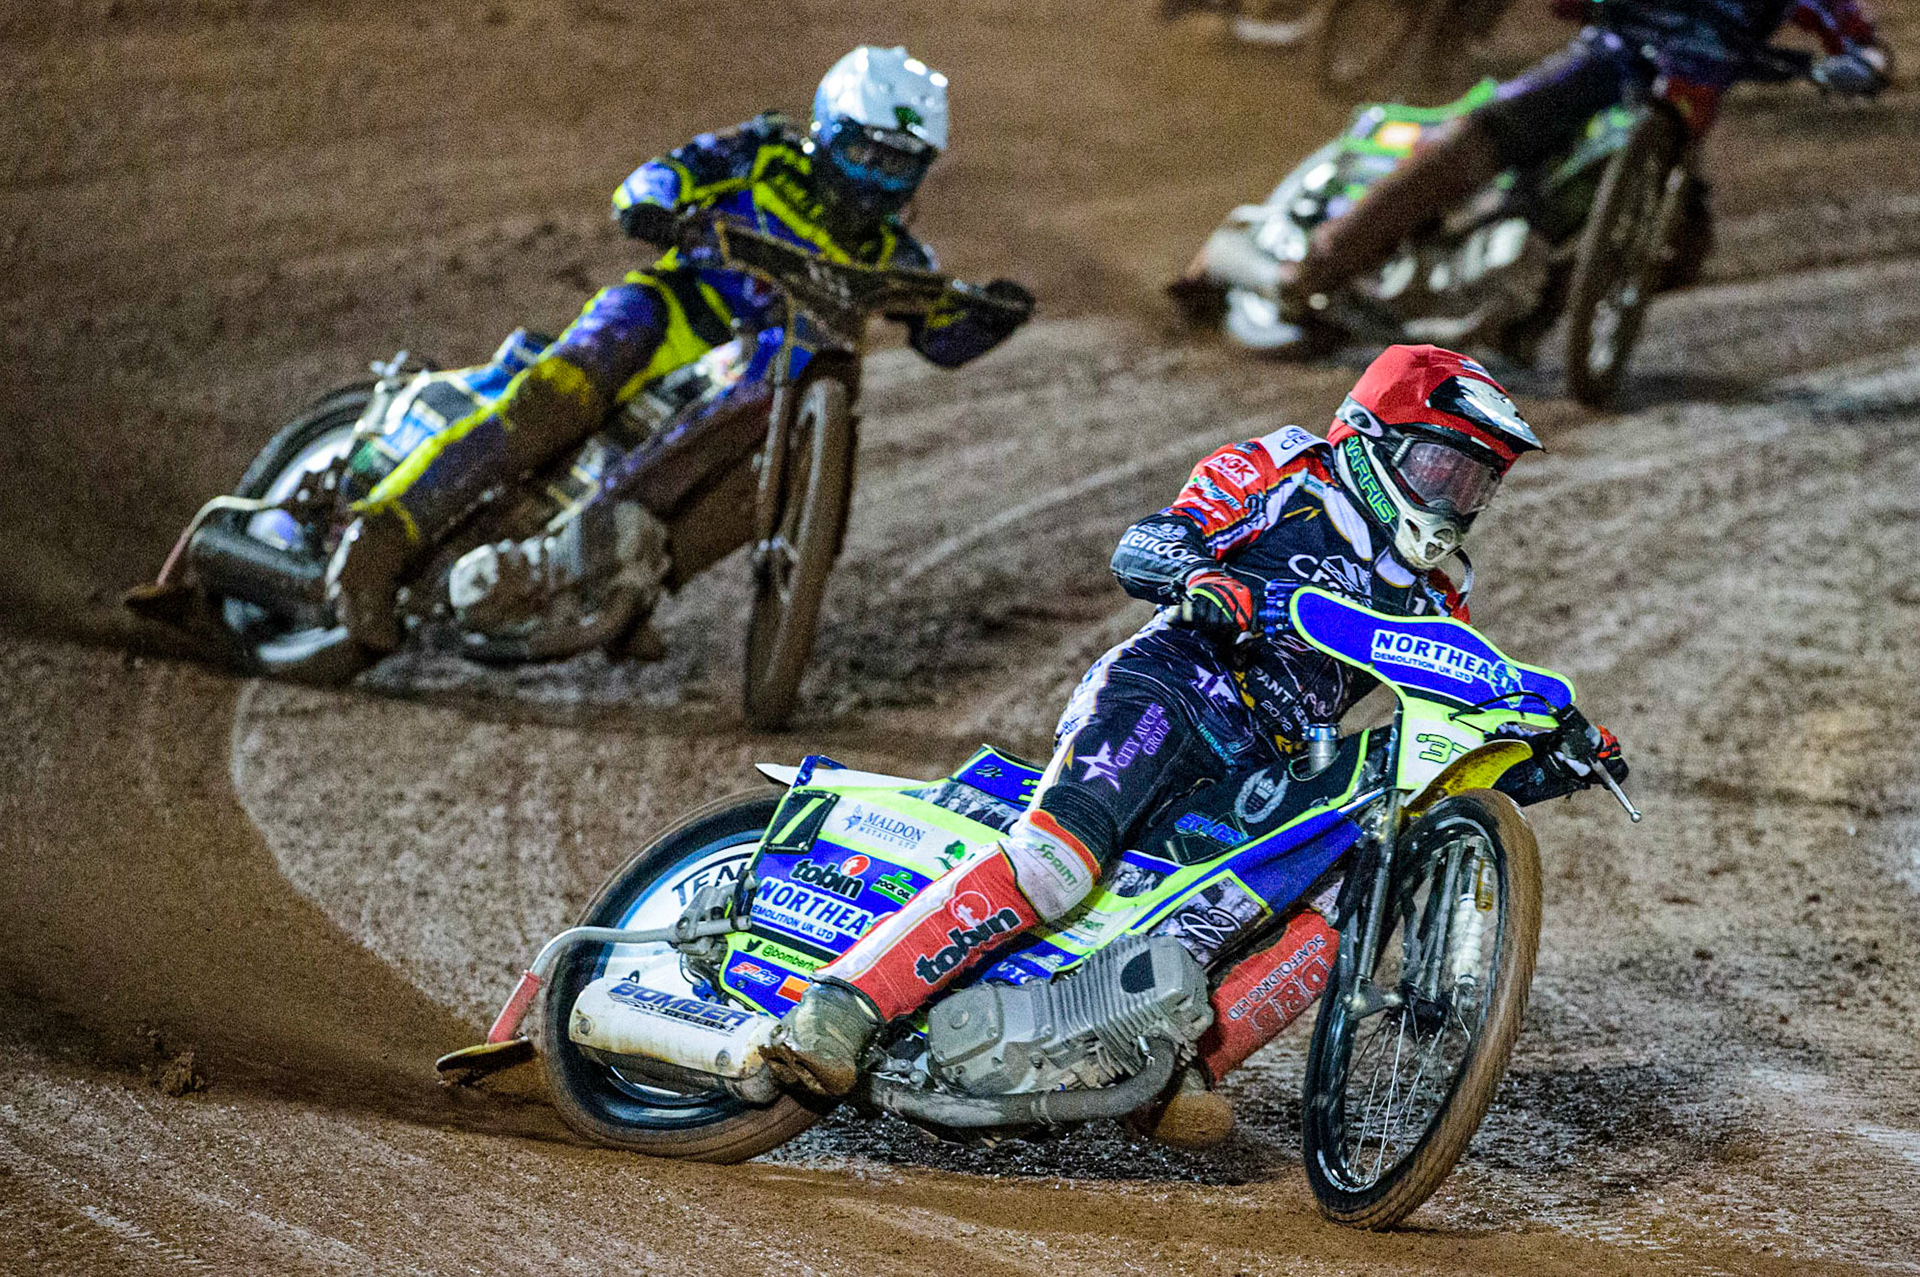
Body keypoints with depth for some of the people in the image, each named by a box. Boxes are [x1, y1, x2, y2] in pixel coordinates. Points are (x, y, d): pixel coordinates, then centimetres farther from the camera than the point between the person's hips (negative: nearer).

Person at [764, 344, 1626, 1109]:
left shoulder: (1431, 606, 26)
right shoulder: (1284, 476, 9)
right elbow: (1140, 549, -4)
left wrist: (1561, 757, 5)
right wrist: (1202, 578, -26)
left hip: (1264, 775, 6)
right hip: (1164, 696, -6)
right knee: (1051, 864, -29)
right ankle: (837, 1003, -32)